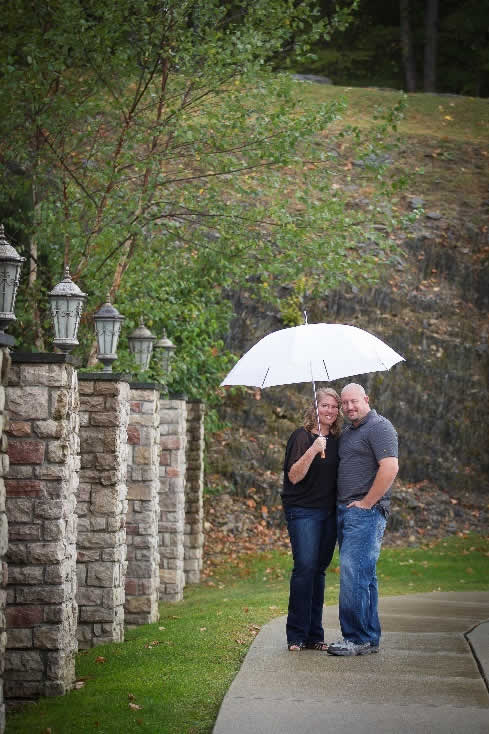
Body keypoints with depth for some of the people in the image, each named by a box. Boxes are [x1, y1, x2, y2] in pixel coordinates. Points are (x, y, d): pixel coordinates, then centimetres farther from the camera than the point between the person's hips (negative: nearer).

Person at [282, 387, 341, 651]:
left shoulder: (337, 441, 13)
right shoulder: (302, 436, -4)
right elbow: (294, 476, -12)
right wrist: (312, 451, -24)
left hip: (329, 511, 6)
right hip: (303, 511, -6)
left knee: (319, 570, 6)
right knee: (305, 567, -14)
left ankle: (314, 635, 10)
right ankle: (296, 636, -9)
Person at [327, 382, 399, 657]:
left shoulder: (379, 427, -8)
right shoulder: (347, 433, 20)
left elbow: (390, 467, -20)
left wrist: (366, 503, -17)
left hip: (365, 512, -9)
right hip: (345, 511, 9)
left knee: (354, 574, -14)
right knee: (364, 576, 11)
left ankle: (358, 639, -12)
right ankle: (370, 637, 15)